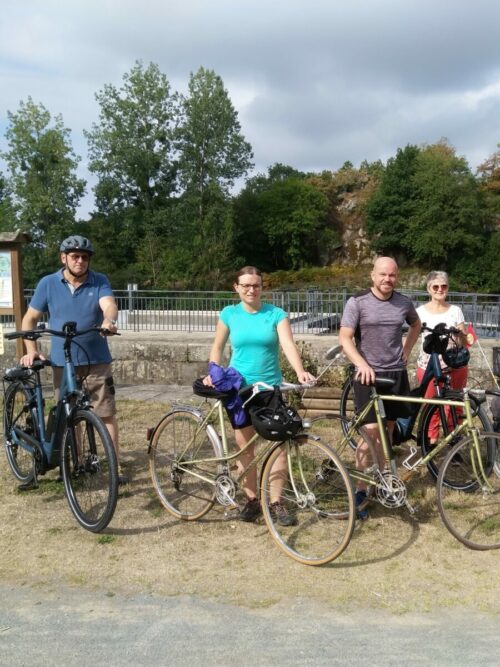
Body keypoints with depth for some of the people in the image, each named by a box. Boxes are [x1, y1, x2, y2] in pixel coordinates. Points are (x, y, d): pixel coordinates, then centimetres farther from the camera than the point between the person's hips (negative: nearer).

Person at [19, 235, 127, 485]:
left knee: (107, 414, 1)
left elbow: (109, 305, -20)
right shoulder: (48, 284, 1)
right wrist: (31, 350, -5)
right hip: (63, 362, 1)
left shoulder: (100, 282, -2)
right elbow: (29, 319, 7)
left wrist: (109, 321, -43)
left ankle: (116, 465, 9)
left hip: (96, 360, -1)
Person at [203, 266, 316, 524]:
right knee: (244, 445, 7)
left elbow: (288, 345, -15)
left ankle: (276, 503, 10)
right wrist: (213, 373, -7)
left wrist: (300, 371, -32)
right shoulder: (229, 314, 1)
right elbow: (217, 347, 9)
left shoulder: (276, 314, -3)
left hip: (270, 387, 0)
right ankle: (251, 499, 21)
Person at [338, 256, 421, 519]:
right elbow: (345, 339, -12)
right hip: (369, 375, -5)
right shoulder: (357, 302, -8)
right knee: (372, 432, -11)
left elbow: (416, 325, 26)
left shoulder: (404, 303, 5)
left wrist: (406, 351, 13)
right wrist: (363, 364, -25)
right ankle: (361, 490, -1)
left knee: (387, 431, 12)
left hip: (396, 373, 5)